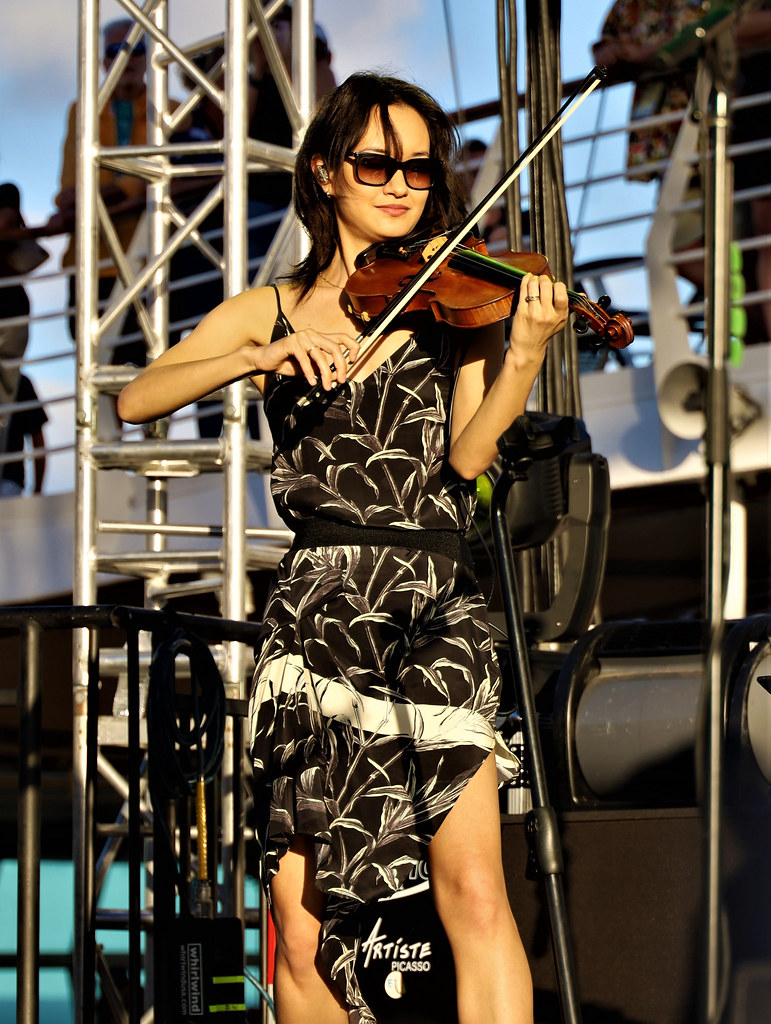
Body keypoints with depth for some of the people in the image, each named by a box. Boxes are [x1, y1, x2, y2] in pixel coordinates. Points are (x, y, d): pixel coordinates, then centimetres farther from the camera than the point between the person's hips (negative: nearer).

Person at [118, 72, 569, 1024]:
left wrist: (524, 355, -19)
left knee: (473, 888, -18)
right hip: (318, 614, 1)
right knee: (302, 923, -5)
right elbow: (135, 400, 1)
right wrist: (260, 357, -14)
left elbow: (464, 459, -2)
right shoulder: (269, 312, 15)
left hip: (434, 607, 0)